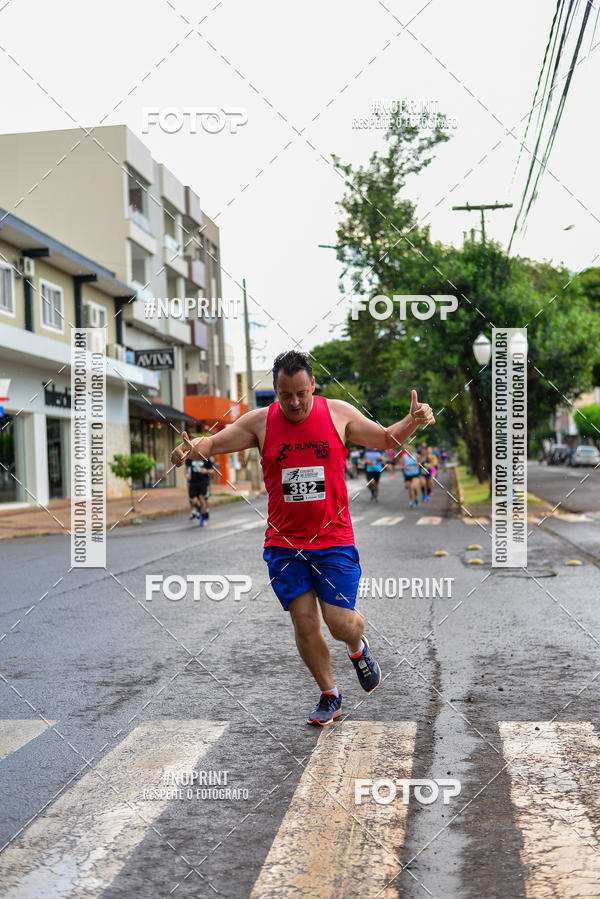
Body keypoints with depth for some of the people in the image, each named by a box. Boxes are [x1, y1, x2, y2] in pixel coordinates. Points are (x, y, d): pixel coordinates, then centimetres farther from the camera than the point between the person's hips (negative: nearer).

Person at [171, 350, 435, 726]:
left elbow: (387, 439, 11)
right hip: (284, 543, 1)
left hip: (333, 539, -1)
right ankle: (330, 695, 23)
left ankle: (358, 648, 31)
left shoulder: (339, 413, -1)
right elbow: (214, 443, 2)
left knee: (340, 622, -6)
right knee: (304, 623, 1)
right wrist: (193, 447, -21)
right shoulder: (259, 421, -1)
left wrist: (412, 422, -9)